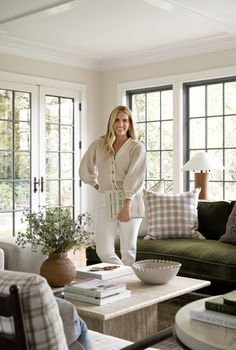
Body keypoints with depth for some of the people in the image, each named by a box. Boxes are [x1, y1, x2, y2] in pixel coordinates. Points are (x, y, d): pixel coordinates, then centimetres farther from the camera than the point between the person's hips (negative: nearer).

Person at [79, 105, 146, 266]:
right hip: (104, 201, 3)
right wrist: (97, 185, 11)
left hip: (129, 202, -3)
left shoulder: (137, 147, -3)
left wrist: (127, 205, -27)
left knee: (128, 251, 3)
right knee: (104, 252, 1)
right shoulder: (99, 144, 7)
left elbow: (134, 177, -16)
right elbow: (85, 168, 19)